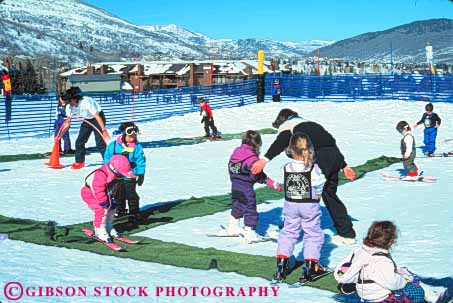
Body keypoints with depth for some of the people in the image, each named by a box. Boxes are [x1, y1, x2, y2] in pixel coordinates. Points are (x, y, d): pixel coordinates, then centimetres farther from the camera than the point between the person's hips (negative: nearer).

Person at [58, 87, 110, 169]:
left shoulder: (86, 102, -33)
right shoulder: (69, 107, -12)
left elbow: (97, 116, -33)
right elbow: (67, 123, 0)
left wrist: (104, 131, -36)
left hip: (97, 118, -7)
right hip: (87, 120, 7)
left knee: (100, 142, -16)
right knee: (79, 141, 2)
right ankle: (79, 162, 15)